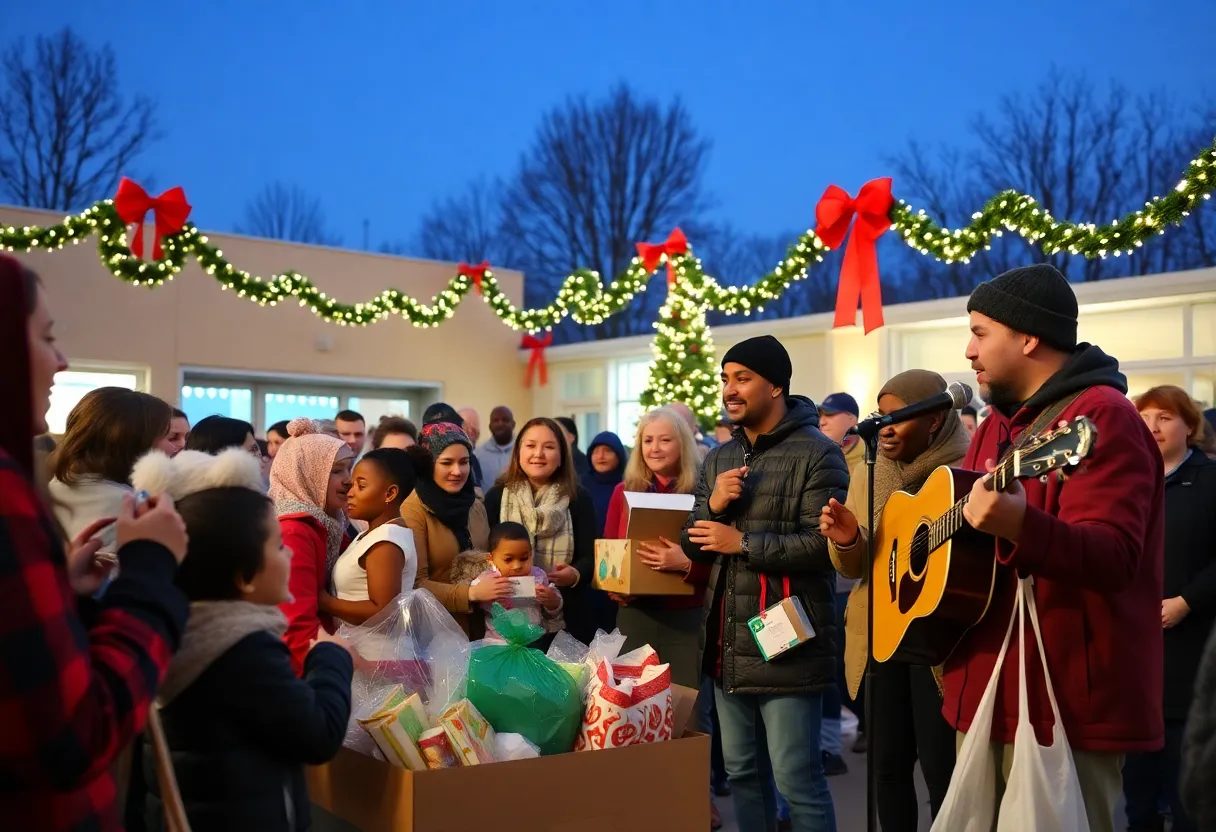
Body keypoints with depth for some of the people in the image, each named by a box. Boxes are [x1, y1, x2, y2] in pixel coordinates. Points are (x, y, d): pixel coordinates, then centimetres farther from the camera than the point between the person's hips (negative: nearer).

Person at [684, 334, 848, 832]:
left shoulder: (816, 453, -11)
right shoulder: (718, 459, 13)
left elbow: (824, 543, -20)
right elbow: (693, 546, 12)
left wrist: (742, 542, -17)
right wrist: (713, 504, -7)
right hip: (728, 644, 7)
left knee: (797, 780, -1)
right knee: (740, 769, 17)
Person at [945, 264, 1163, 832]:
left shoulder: (1102, 417, -15)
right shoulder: (1001, 422, 14)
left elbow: (1114, 558, -27)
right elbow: (961, 527, 26)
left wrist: (1018, 525, -43)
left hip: (1065, 699, -9)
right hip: (991, 687, 9)